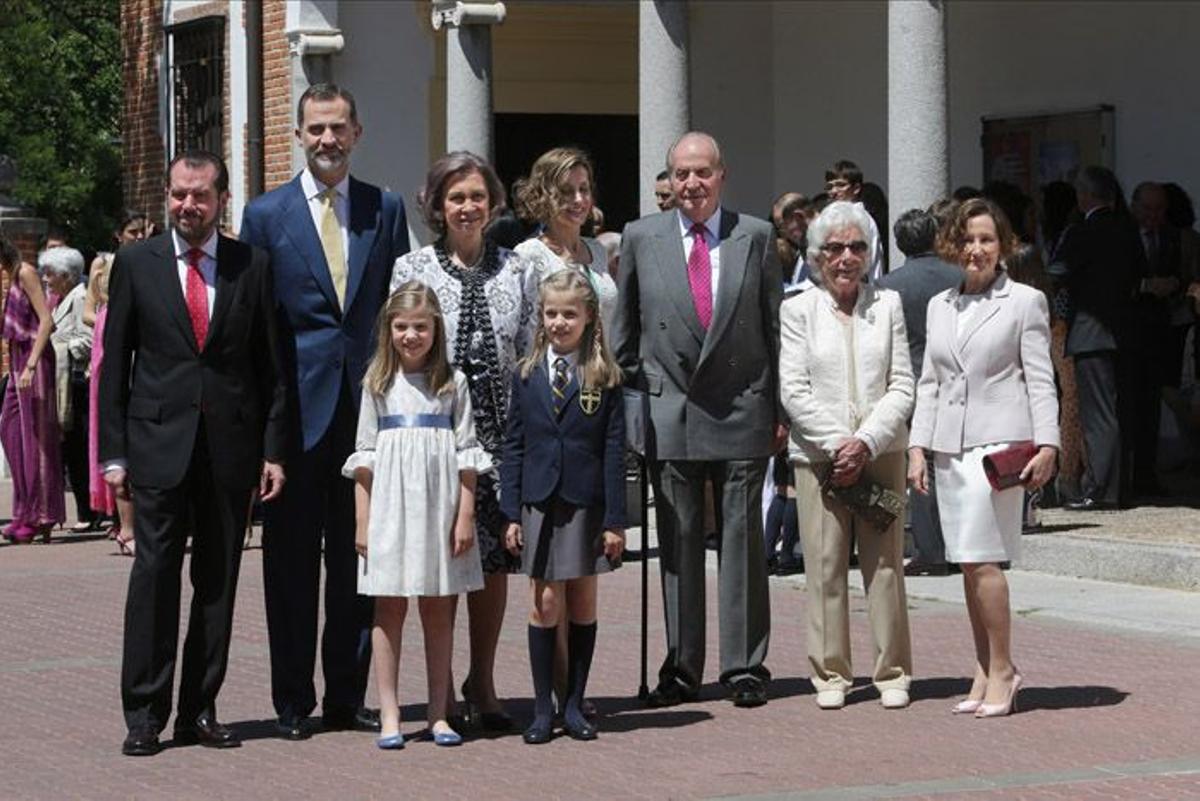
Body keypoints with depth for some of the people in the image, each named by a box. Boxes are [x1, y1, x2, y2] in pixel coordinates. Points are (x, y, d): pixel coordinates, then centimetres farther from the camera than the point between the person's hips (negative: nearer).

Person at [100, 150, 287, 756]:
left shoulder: (252, 266, 6)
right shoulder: (136, 263, 5)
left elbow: (270, 365, 8)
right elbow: (114, 363, 5)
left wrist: (273, 450, 1)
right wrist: (113, 453, -1)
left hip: (231, 448, 1)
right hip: (159, 444, -1)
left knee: (218, 582, 5)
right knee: (154, 575, -4)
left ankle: (199, 710, 14)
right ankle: (144, 717, 0)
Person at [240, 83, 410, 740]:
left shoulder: (385, 210, 9)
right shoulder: (266, 215, 3)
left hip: (368, 403, 2)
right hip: (296, 408, -2)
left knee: (358, 556, 6)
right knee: (291, 558, 3)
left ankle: (348, 696, 15)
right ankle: (292, 702, 10)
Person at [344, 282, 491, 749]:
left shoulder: (452, 383, 6)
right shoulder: (379, 384, 6)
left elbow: (466, 454, 4)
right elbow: (364, 456, 5)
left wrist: (465, 515, -3)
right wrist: (362, 520, 0)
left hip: (440, 506, 0)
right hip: (391, 505, 0)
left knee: (439, 611, 5)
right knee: (389, 609, 0)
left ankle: (439, 714, 10)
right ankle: (389, 716, 2)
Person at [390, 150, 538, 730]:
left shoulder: (517, 272, 8)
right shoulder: (411, 270, 3)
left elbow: (532, 355, 8)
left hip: (502, 430, 2)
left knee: (494, 559, 4)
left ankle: (482, 683, 16)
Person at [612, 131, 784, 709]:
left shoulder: (755, 237, 4)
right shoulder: (641, 238, 5)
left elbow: (775, 328, 6)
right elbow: (625, 333, 11)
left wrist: (780, 411, 3)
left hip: (742, 413, -1)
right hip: (669, 416, 1)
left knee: (742, 541, 2)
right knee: (677, 543, 5)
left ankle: (744, 667, 8)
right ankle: (680, 669, 11)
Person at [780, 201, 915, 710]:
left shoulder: (887, 305, 9)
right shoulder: (798, 310, 5)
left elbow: (901, 387, 4)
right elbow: (794, 390, -1)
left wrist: (866, 443, -9)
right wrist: (836, 443, -11)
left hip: (880, 453, 1)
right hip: (818, 455, -1)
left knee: (885, 564, 1)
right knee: (825, 565, -1)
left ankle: (892, 673, 8)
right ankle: (830, 673, 7)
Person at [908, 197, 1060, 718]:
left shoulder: (1025, 301, 2)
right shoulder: (940, 307, 17)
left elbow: (1040, 380, -1)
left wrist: (1047, 445, -10)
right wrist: (918, 446, 9)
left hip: (998, 442, -5)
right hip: (948, 446, 5)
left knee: (982, 558, -13)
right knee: (968, 564, 6)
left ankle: (1002, 670, -4)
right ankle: (984, 671, 12)